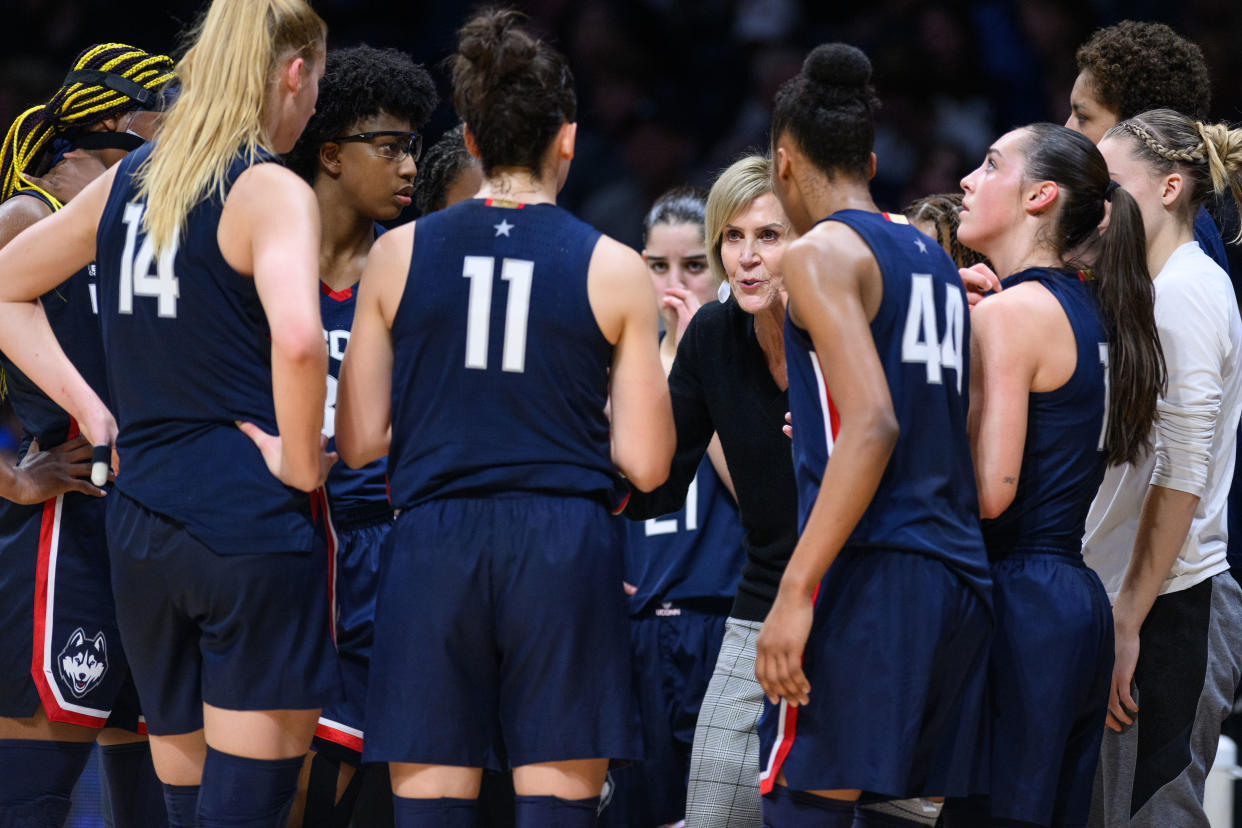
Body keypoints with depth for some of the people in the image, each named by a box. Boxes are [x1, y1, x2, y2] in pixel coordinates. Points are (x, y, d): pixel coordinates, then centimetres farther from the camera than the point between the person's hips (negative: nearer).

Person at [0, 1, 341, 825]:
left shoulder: (129, 181, 12)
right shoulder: (272, 192, -10)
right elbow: (296, 337, -28)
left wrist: (91, 411, 17)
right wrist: (301, 463, -13)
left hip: (140, 520, 7)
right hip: (251, 519, -7)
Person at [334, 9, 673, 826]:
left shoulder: (399, 255, 5)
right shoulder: (613, 270, 2)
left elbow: (358, 443, 6)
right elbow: (646, 462, 0)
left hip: (435, 544, 1)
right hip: (564, 544, -1)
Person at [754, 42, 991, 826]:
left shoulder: (823, 252, -5)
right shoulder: (938, 262, 20)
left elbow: (873, 426, -17)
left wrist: (795, 592, -21)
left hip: (871, 580, -8)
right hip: (961, 579, 8)